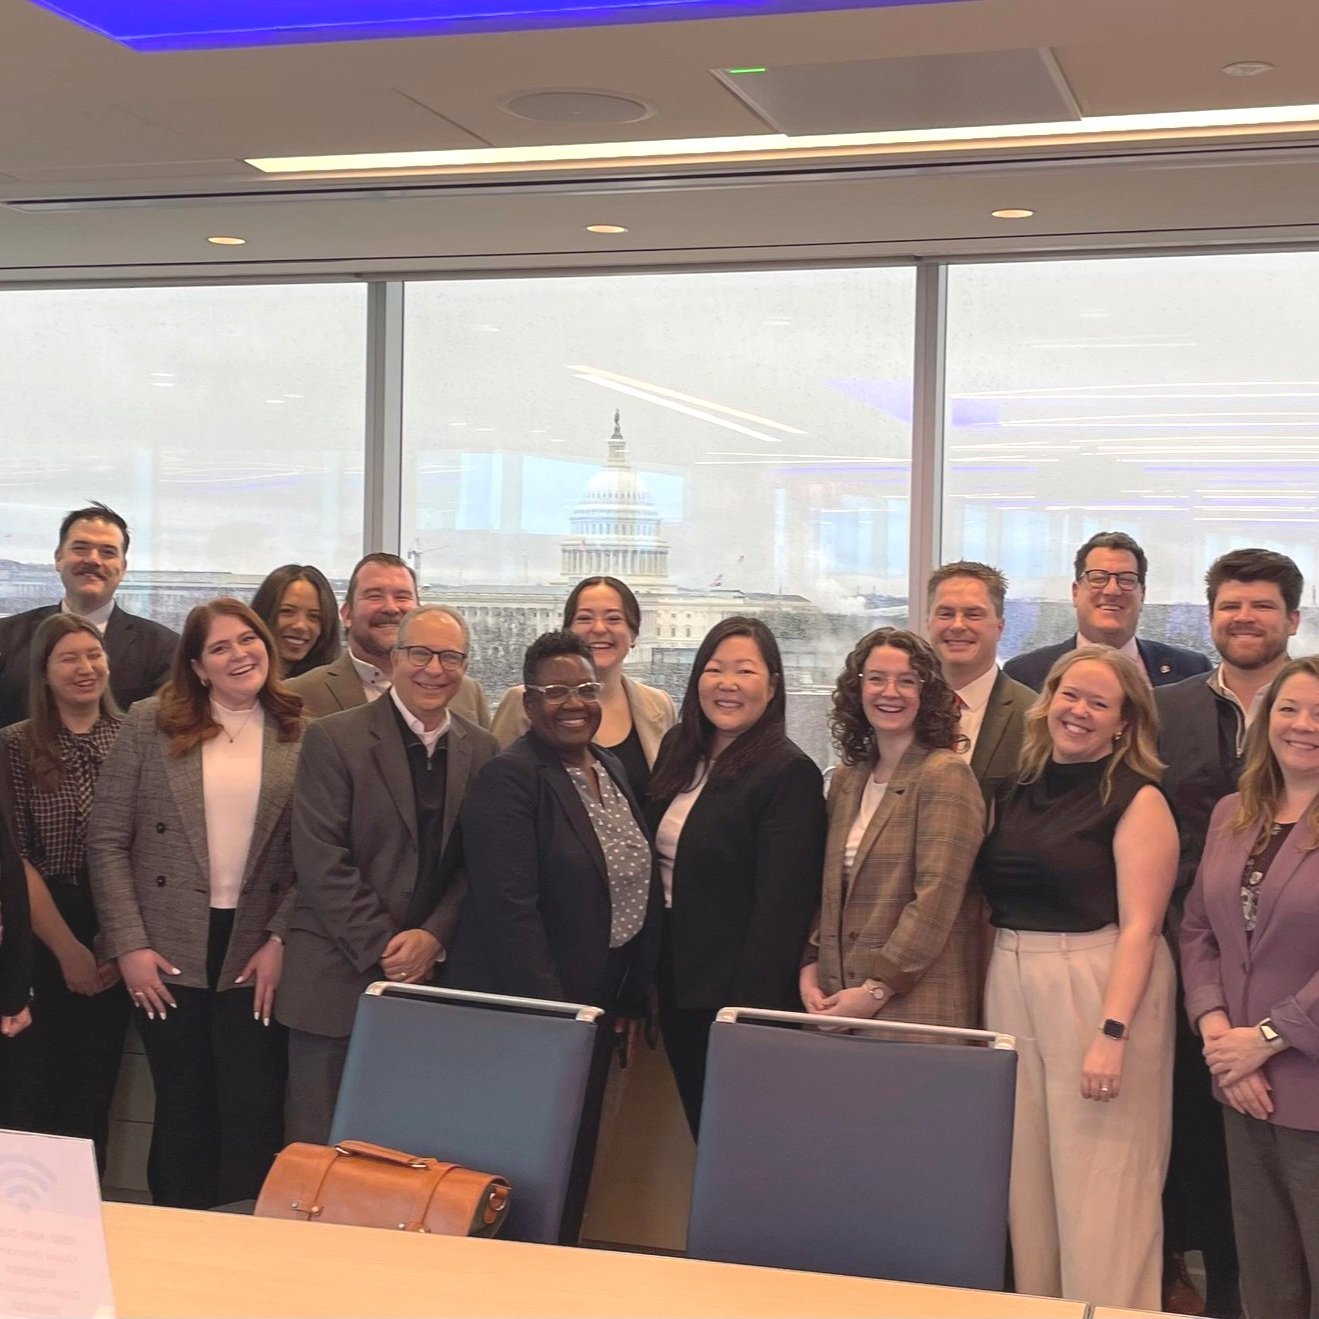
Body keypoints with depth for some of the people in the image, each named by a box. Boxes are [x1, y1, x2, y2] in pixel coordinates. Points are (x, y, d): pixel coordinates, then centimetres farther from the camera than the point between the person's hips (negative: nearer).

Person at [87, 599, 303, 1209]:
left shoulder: (301, 736, 2)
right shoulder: (150, 724, 1)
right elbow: (107, 840, 0)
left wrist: (279, 940, -7)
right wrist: (130, 945, -6)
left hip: (256, 956, 0)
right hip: (168, 956, 0)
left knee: (255, 1113, 1)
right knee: (183, 1111, 10)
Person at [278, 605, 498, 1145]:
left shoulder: (481, 750, 9)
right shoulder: (334, 739, -3)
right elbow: (322, 862, -9)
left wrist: (434, 936, -8)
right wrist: (383, 950, -12)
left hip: (434, 976, 3)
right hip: (340, 979, -3)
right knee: (320, 1147, 3)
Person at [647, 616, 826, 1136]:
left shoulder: (788, 772, -12)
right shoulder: (677, 750, 9)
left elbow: (781, 907, -16)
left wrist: (747, 1010, -20)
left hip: (741, 993, -6)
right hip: (676, 985, 7)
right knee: (700, 1130, 13)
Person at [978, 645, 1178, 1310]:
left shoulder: (1137, 800, -7)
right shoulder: (1021, 792, 11)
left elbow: (1139, 926, -14)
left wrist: (1113, 1033, -20)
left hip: (1098, 990, -6)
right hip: (1011, 990, 6)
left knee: (1098, 1183, -3)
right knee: (1026, 1178, 10)